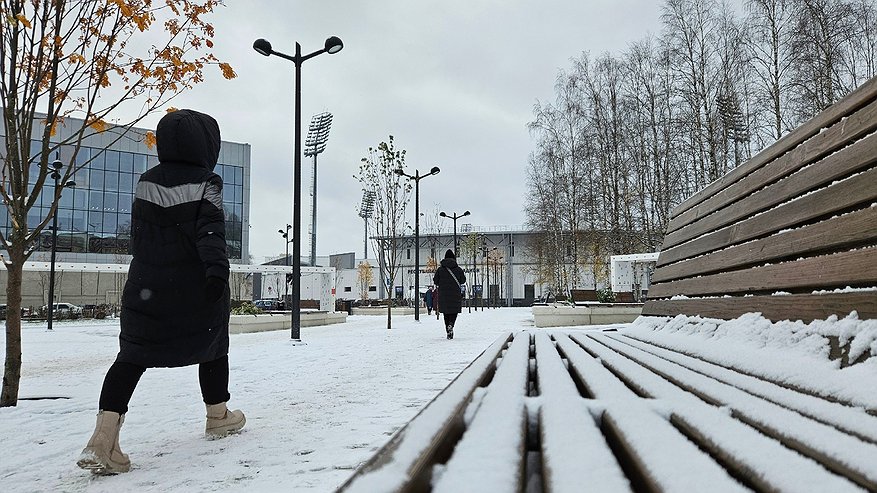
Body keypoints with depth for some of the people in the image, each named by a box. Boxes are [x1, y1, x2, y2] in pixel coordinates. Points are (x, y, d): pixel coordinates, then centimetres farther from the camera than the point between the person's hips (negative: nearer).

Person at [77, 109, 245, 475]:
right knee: (212, 346, 16)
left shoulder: (146, 182, 7)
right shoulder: (207, 183, -8)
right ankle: (218, 415, 30)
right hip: (196, 289, -3)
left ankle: (104, 436, -13)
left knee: (133, 354, 1)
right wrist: (217, 268, -29)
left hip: (147, 287, 4)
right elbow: (210, 231, -21)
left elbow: (137, 233, 14)